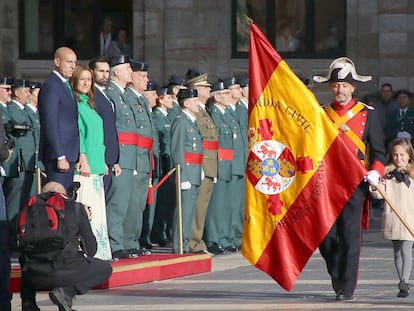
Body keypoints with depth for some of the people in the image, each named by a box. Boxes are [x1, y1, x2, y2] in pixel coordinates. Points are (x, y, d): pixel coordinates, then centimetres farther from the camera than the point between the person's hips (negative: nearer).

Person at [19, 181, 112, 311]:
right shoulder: (76, 208, 11)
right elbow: (91, 249, 13)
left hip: (37, 276, 4)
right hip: (66, 271, -4)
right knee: (105, 268, 21)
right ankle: (67, 290, -3)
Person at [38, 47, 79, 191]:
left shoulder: (65, 85, 18)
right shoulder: (50, 86, -11)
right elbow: (50, 124, -17)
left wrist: (73, 156, 14)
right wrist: (60, 157, -20)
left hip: (69, 155, 9)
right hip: (58, 154, -9)